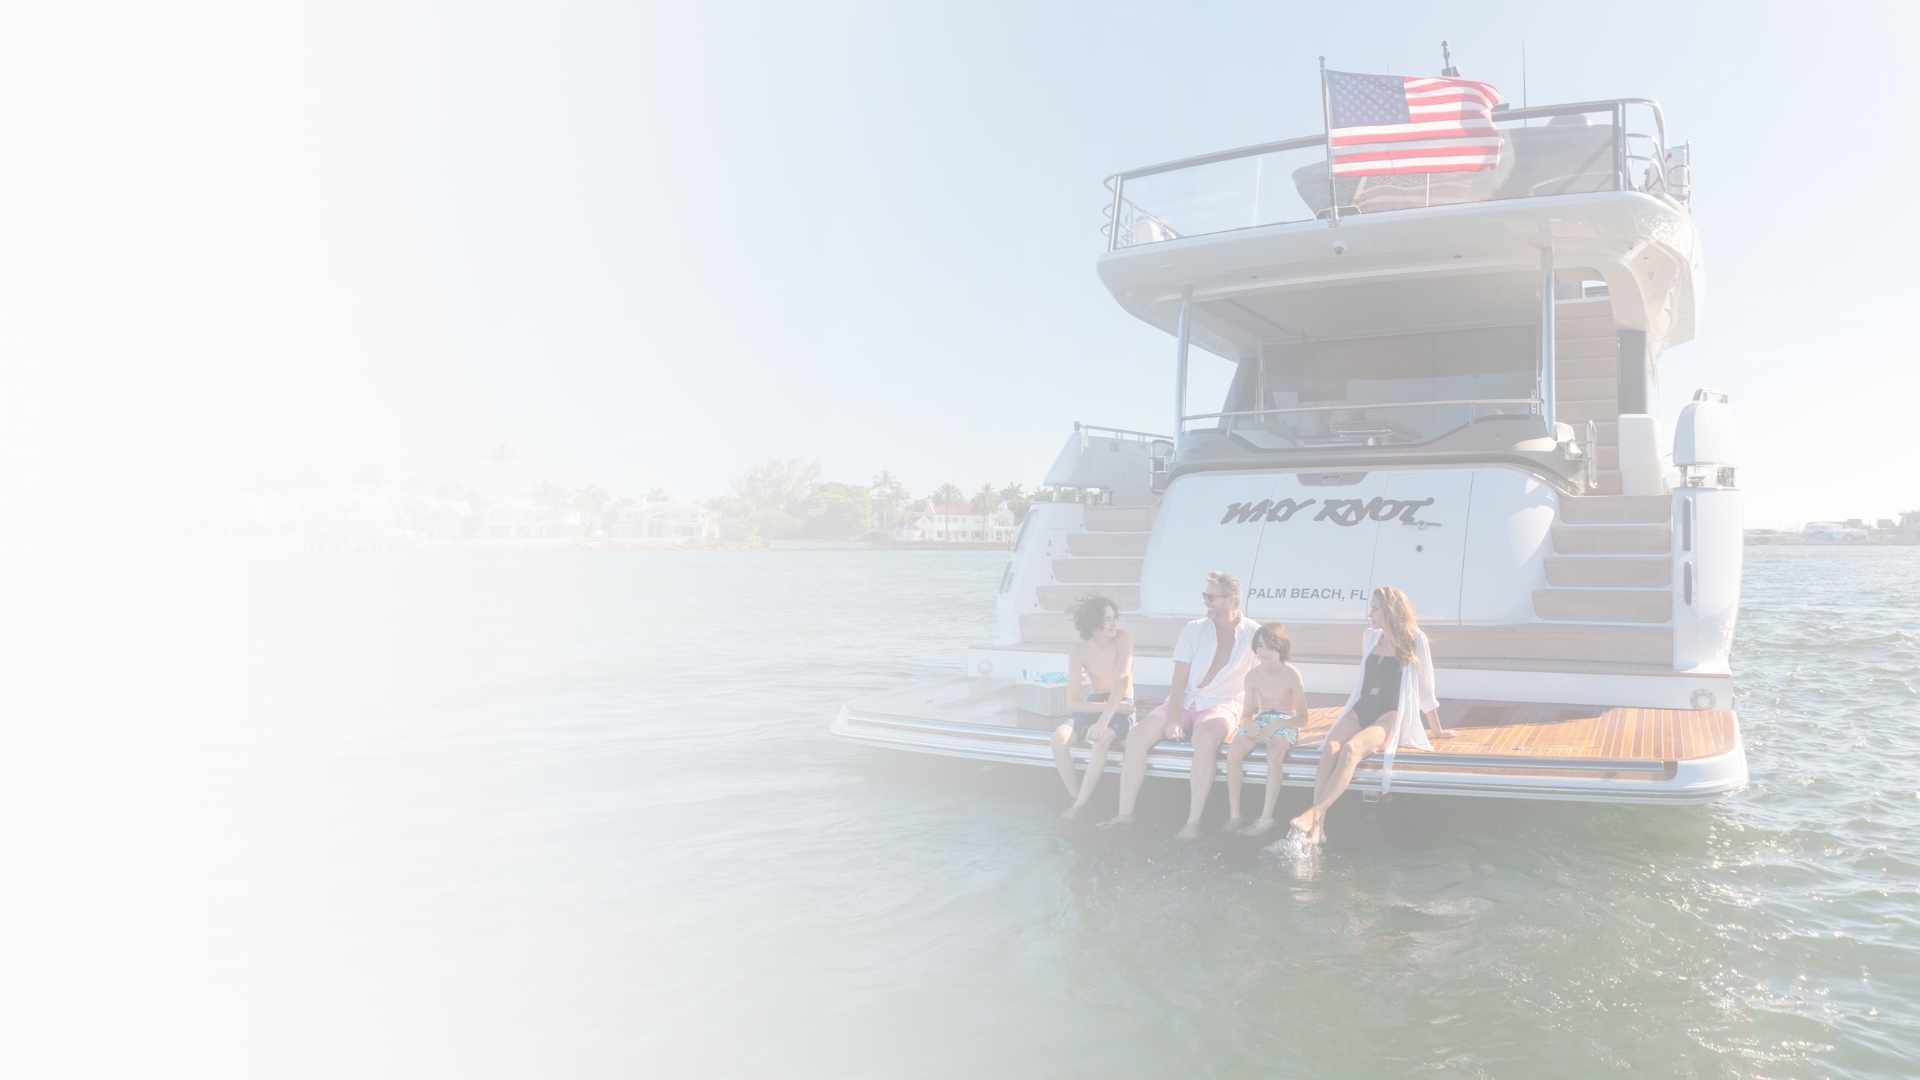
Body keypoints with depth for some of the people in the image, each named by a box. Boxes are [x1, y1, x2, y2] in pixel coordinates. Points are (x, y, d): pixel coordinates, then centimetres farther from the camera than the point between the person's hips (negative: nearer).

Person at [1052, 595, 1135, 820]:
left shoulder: (1123, 639, -13)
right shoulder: (1078, 654, -9)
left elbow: (1123, 680, -26)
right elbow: (1073, 702, -11)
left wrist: (1104, 720, -37)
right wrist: (1108, 707, -24)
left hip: (1122, 706, -2)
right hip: (1093, 704, 3)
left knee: (1101, 739, -36)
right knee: (1059, 738, -27)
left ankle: (1080, 805, -24)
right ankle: (1074, 797, -9)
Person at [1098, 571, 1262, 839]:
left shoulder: (1253, 634, 0)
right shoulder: (1194, 630, 6)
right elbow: (1179, 681, -1)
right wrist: (1173, 720, -14)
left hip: (1223, 705, -4)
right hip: (1185, 702, 4)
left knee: (1204, 737, -38)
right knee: (1137, 735, -18)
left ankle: (1194, 820, -32)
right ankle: (1125, 812, -11)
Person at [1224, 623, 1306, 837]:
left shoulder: (1292, 675, -10)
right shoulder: (1252, 676, 1)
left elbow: (1302, 717, -11)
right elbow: (1248, 711, 8)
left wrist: (1275, 726, -25)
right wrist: (1248, 722, -17)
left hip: (1286, 723, -4)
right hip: (1260, 721, 4)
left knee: (1274, 752, -38)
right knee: (1234, 749, -28)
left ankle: (1267, 817, -34)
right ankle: (1234, 813, -23)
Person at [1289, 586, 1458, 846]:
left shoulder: (1414, 640, 0)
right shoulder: (1369, 638, 15)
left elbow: (1425, 687, 7)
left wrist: (1437, 730, 12)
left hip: (1390, 717, -4)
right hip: (1360, 710, 4)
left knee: (1351, 749, -36)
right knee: (1330, 749, -29)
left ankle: (1314, 814, -47)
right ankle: (1318, 826, -42)